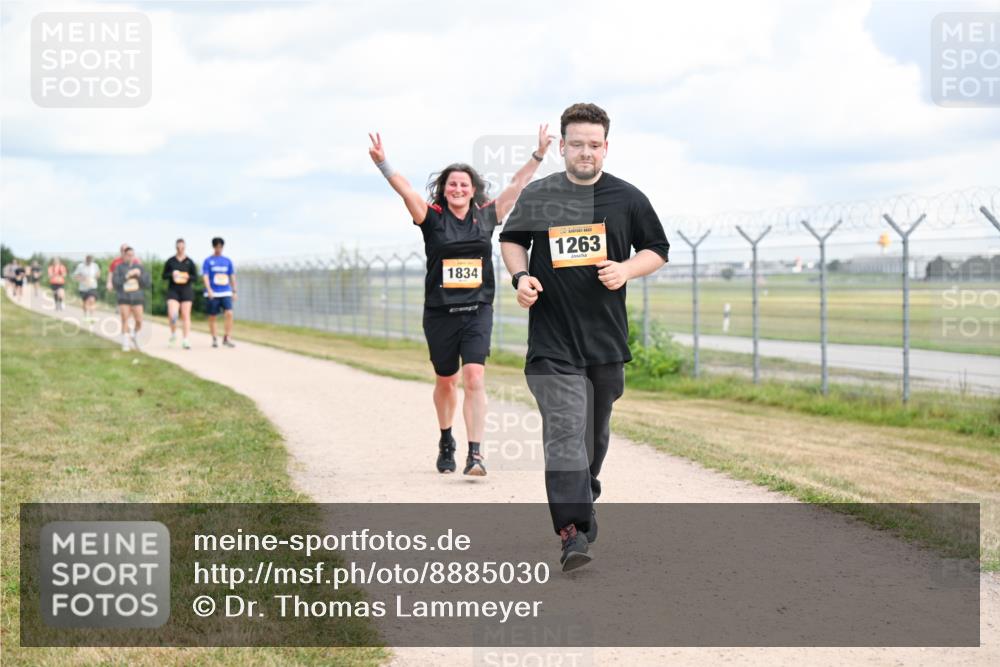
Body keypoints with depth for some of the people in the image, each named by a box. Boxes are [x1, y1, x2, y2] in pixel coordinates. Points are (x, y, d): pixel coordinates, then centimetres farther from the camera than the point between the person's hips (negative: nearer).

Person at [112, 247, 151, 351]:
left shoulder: (139, 267, 1)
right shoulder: (119, 268, -3)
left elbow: (148, 282, -2)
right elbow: (115, 282, -11)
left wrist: (140, 274, -18)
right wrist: (127, 276, -20)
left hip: (137, 298, 2)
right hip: (123, 298, -2)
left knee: (139, 322, -2)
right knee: (125, 321, -9)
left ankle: (134, 335, 29)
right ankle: (125, 345, -2)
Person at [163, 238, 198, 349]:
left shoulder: (190, 262, 3)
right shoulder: (170, 262, 4)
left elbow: (195, 277, 5)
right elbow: (164, 276, 8)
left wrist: (187, 276, -16)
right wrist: (172, 274, -13)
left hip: (186, 291, 0)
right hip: (173, 291, 0)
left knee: (186, 316, -2)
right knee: (172, 314, -14)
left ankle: (185, 340, 0)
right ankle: (173, 333, 14)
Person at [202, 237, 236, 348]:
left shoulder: (227, 261, 11)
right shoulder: (208, 261, 0)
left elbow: (232, 276, 16)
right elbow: (205, 276, -8)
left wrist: (234, 291, 12)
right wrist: (209, 290, -21)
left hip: (226, 293, 2)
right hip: (213, 294, -2)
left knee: (229, 314, -15)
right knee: (212, 317, 4)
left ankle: (227, 338, -11)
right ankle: (214, 339, 18)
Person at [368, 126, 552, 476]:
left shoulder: (486, 216, 4)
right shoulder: (432, 217, -2)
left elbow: (517, 185, 9)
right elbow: (405, 189, -15)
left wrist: (539, 154, 6)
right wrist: (382, 163, -29)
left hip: (478, 312, 0)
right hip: (440, 313, 0)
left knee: (474, 377, -15)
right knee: (445, 381, 15)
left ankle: (475, 453, -17)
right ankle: (446, 441, 39)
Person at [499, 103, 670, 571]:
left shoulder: (628, 199, 3)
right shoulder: (537, 195, 2)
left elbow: (657, 250, 12)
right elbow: (511, 240, 17)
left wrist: (626, 269, -8)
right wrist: (521, 276, -2)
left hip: (607, 338, 2)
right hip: (552, 341, -2)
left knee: (595, 431, 16)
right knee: (564, 431, -15)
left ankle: (583, 499, 41)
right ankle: (572, 530, -20)